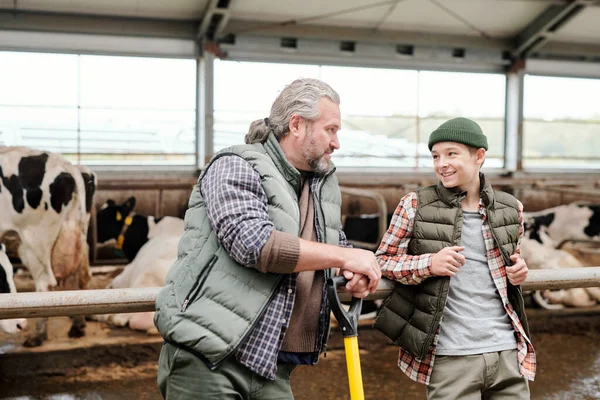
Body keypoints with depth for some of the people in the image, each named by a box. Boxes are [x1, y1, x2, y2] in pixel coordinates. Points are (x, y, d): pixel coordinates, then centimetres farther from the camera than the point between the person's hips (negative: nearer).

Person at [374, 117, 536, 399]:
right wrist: (430, 263, -16)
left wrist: (518, 273, 2)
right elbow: (382, 261, 0)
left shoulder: (510, 209, 8)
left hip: (508, 352, 4)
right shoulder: (416, 205, -3)